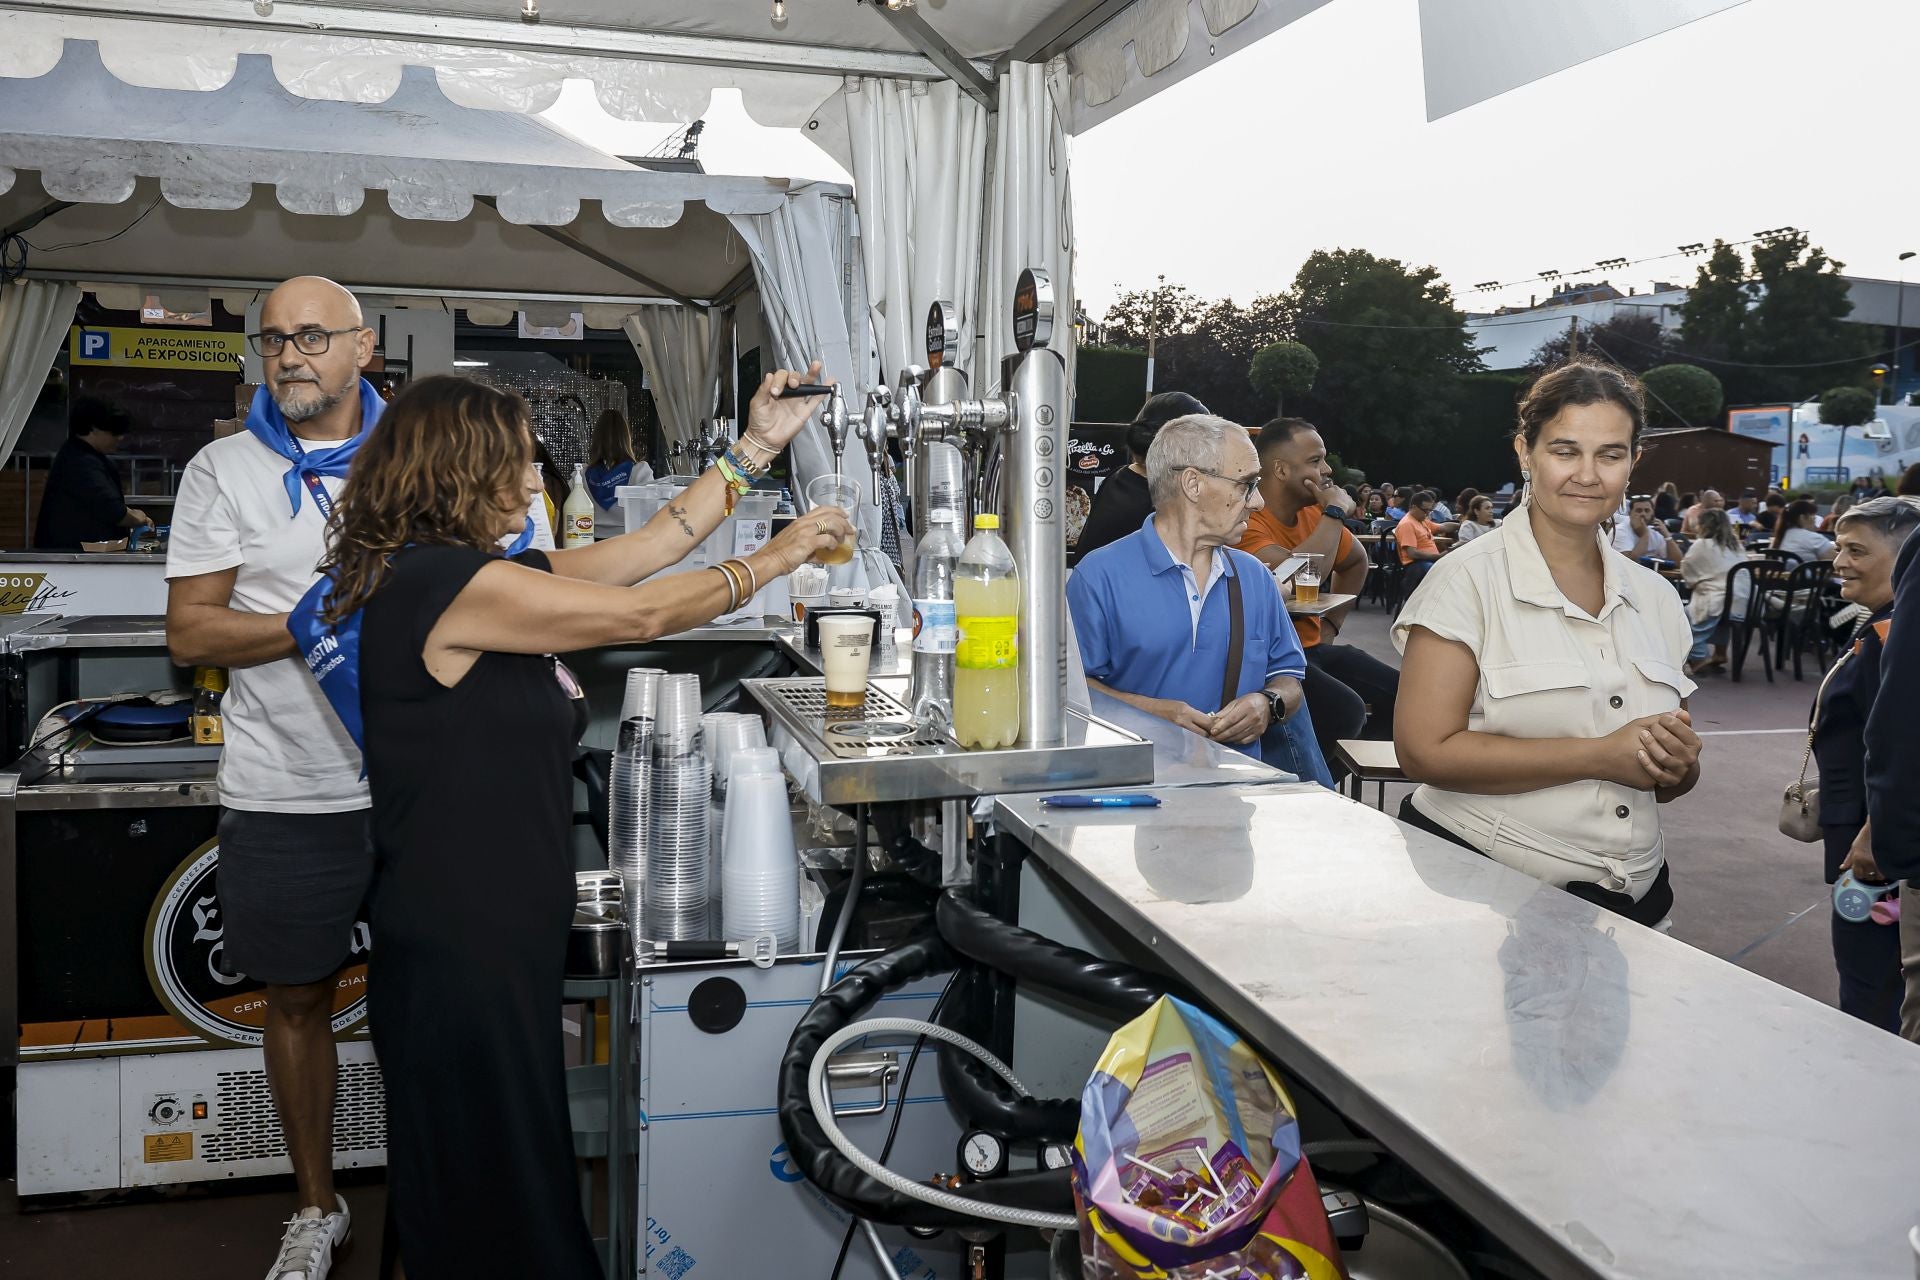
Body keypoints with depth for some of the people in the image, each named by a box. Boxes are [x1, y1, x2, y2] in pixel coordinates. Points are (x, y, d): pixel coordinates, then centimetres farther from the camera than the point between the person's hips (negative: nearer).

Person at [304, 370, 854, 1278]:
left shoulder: (478, 575, 9)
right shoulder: (448, 582, -20)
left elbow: (647, 545, 11)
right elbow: (644, 615, -16)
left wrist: (757, 445, 12)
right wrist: (774, 560, -2)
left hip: (495, 933, 10)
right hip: (459, 954, -10)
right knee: (494, 1207, 7)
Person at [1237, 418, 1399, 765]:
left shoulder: (1313, 513, 9)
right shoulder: (1246, 519, -16)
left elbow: (1356, 562, 30)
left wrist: (1332, 622, 17)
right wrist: (1333, 515, -16)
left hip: (1313, 647, 9)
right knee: (1345, 711, -30)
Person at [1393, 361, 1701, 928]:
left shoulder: (1655, 598, 6)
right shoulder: (1467, 580, -11)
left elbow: (1662, 783, 14)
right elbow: (1426, 751, -20)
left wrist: (1679, 762, -10)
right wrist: (1599, 756, -20)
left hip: (1630, 898, 6)